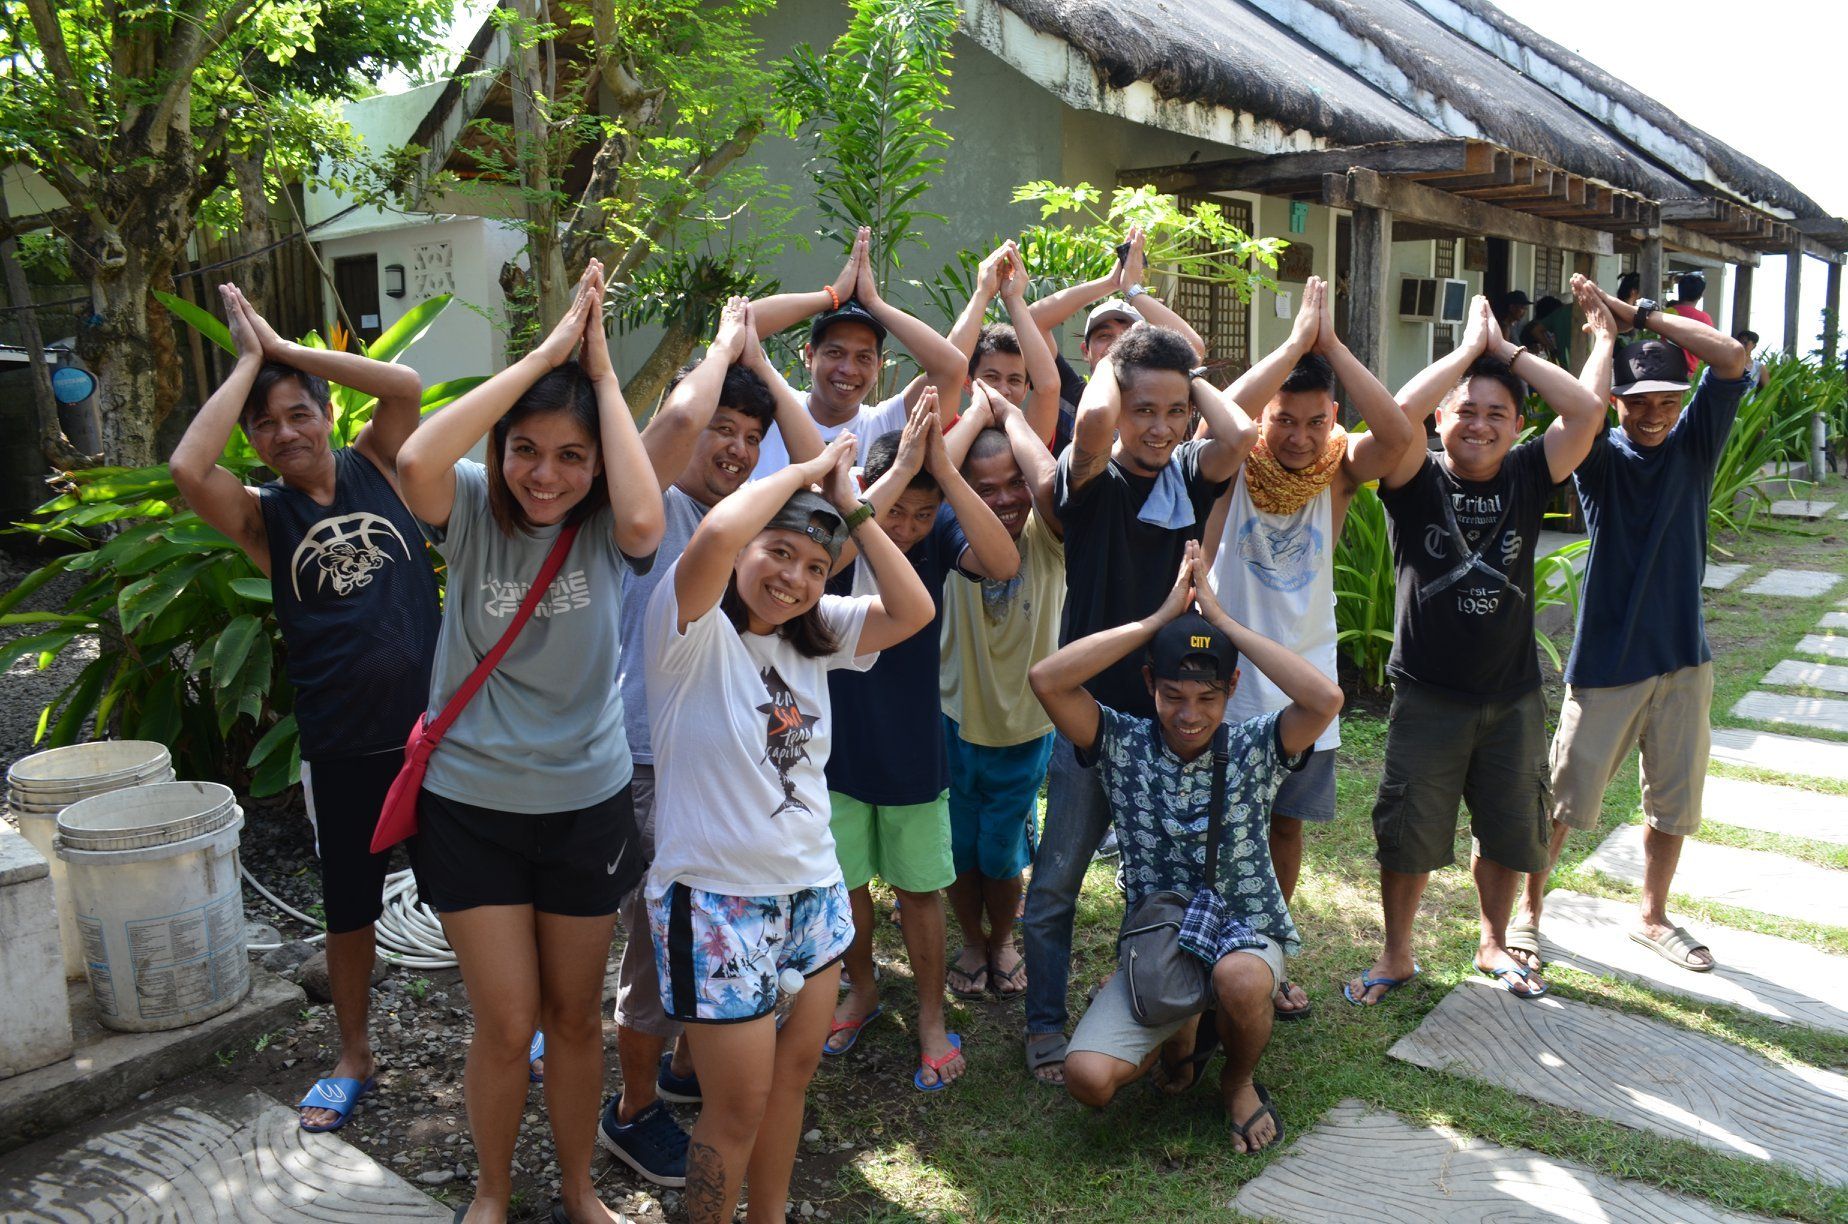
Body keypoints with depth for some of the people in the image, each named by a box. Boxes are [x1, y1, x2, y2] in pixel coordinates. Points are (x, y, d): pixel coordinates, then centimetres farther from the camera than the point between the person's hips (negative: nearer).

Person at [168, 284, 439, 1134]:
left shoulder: (375, 468, 1)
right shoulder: (262, 516, -2)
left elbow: (407, 385, -16)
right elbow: (187, 468, -22)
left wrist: (285, 348, -11)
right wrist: (249, 360, -13)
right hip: (342, 746, 0)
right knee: (348, 904, 16)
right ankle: (353, 1057, 36)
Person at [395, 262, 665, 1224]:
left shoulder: (606, 527, -9)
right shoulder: (473, 511, -10)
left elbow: (645, 519, -33)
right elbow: (415, 459, -32)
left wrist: (601, 369, -25)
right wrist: (546, 352, -29)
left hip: (588, 802, 1)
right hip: (470, 805, -1)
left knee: (577, 1016, 16)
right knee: (506, 1024, 6)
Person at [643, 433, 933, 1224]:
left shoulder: (815, 635, 6)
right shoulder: (695, 631, -15)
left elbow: (913, 610, -4)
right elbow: (716, 535, -34)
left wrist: (852, 507, -6)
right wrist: (802, 472, -19)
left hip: (813, 892, 7)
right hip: (718, 900, -7)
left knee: (793, 1075, 19)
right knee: (739, 1107, 5)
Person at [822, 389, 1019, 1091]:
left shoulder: (941, 531, -12)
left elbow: (1004, 564, -31)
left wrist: (945, 467, -35)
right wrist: (903, 466, -37)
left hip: (914, 744, 0)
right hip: (837, 740, 0)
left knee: (920, 886, 12)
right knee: (844, 881, 16)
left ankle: (931, 1018, 30)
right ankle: (862, 989, 41)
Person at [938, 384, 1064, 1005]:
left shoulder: (1047, 540, -16)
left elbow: (1050, 486, -40)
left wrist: (1010, 413, -27)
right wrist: (978, 411, -25)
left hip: (1026, 728, 0)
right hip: (957, 721, 1)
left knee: (1002, 856, 14)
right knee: (960, 849, 17)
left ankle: (1002, 940, 43)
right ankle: (973, 942, 43)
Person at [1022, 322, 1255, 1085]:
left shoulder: (1190, 476, 1)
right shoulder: (1092, 479, -8)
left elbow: (1240, 436, -21)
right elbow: (1094, 420, -32)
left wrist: (1194, 381, -5)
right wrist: (1112, 363, -12)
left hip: (1172, 711, 3)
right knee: (1054, 884, 6)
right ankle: (1045, 1022, 23)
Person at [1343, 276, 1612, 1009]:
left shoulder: (1526, 477, 0)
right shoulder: (1417, 480, -8)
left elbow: (1587, 412, -14)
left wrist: (1507, 350, -11)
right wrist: (1469, 348, -16)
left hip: (1513, 695, 3)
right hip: (1427, 695, -3)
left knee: (1509, 830, 16)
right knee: (1407, 831, 6)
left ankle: (1494, 944, 40)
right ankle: (1396, 955, 26)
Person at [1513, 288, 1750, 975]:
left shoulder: (1694, 445, 1)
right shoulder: (1602, 456, -6)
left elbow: (1733, 359, -12)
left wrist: (1639, 317, -13)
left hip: (1683, 658, 4)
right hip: (1605, 659, -4)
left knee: (1675, 800, 14)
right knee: (1566, 797, 2)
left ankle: (1652, 917, 33)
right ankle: (1528, 906, 20)